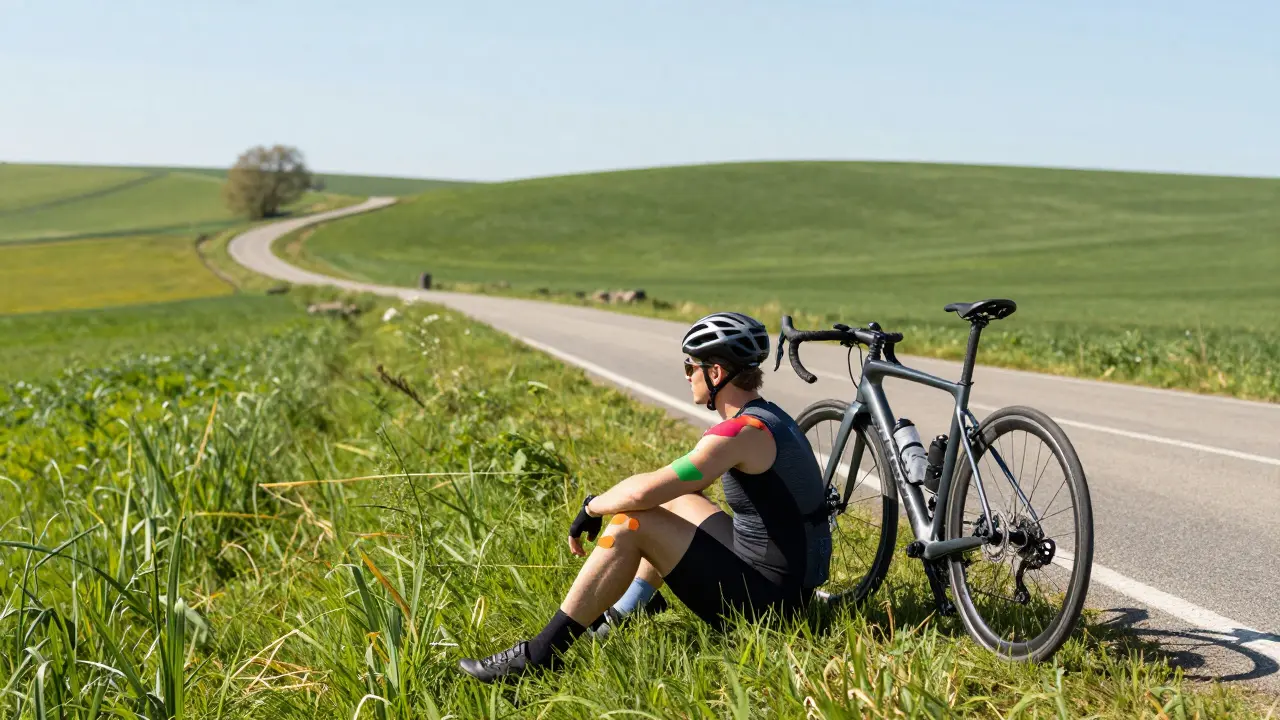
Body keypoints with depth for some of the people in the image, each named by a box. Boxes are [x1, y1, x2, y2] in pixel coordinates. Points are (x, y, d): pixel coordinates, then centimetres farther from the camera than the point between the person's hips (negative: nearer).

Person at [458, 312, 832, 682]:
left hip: (764, 598, -10)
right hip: (794, 586, 10)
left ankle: (541, 652, -9)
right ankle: (617, 616, 32)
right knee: (673, 500, 22)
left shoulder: (743, 431, -21)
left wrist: (592, 507, -8)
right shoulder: (767, 417, 11)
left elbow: (643, 491, -27)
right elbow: (681, 481, 23)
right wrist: (605, 503, 19)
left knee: (632, 522, -14)